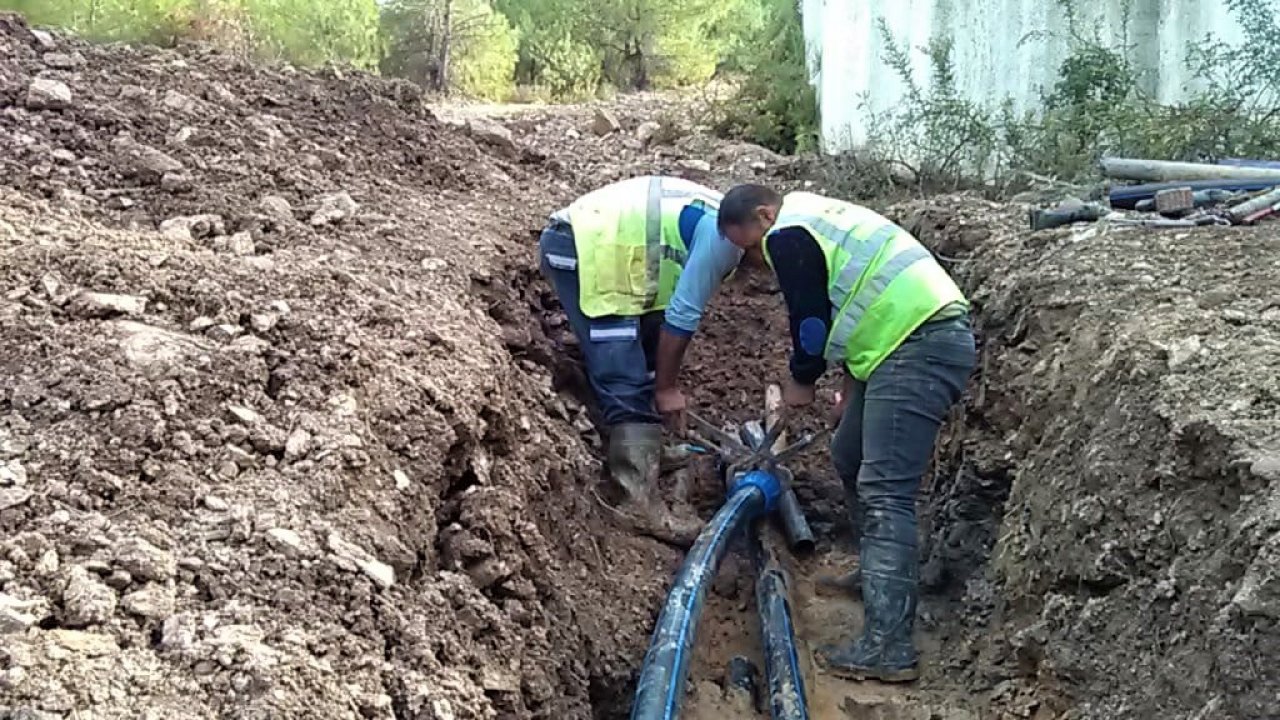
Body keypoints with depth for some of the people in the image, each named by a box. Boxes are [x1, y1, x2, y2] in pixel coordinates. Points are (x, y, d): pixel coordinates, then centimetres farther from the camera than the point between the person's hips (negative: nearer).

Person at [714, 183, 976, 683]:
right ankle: (877, 572, 36)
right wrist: (852, 382, 27)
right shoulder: (816, 218, 25)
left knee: (883, 493, -15)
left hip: (919, 348, -11)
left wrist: (800, 381, 9)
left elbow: (811, 319, -9)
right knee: (850, 459, 22)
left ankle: (888, 649, -17)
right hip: (920, 342, 11)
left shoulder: (787, 235, -6)